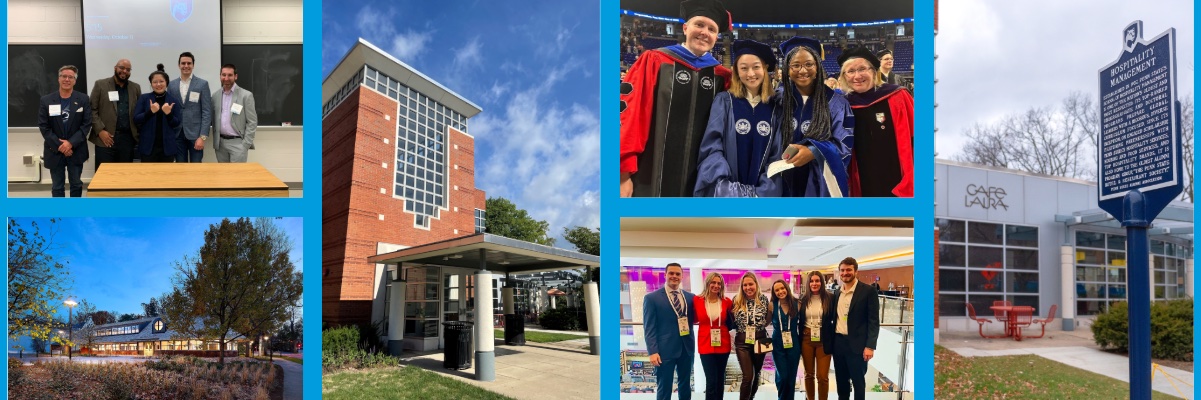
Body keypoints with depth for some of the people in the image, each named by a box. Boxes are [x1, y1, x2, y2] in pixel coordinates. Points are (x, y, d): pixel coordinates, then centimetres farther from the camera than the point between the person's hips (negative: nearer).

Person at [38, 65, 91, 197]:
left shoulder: (83, 99, 0)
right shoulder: (46, 100, 0)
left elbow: (87, 124, -5)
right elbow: (43, 127, -4)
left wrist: (71, 143, -16)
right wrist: (59, 146, -13)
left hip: (76, 150, 0)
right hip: (54, 151, 0)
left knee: (76, 185, 9)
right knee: (57, 187, 7)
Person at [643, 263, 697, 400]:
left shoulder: (690, 297, 11)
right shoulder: (652, 298, -2)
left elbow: (694, 319, 15)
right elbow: (649, 327, -6)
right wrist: (652, 351, -15)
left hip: (686, 348, 4)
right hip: (665, 350, -4)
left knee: (685, 386, 14)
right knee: (664, 388, 3)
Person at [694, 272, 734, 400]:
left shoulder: (727, 302, 1)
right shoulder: (697, 301, -3)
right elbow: (694, 320, 9)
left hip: (723, 345, 2)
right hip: (706, 345, -2)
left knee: (720, 379, 12)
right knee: (711, 381, -8)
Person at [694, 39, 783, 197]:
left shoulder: (774, 107, 5)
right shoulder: (723, 102, -2)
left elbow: (777, 155, 2)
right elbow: (712, 148, -9)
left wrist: (763, 192, -11)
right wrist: (724, 188, -23)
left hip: (762, 192, 2)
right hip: (725, 193, -2)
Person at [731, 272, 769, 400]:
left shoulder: (764, 299, -3)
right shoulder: (737, 301, -2)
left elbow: (769, 318, 7)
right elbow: (732, 321, 8)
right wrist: (742, 327, -5)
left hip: (760, 340, 1)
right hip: (742, 342, -1)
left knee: (756, 374, 14)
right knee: (747, 376, -9)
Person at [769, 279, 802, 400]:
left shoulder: (797, 304, -2)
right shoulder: (772, 305, -5)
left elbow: (801, 324, 3)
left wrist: (801, 343, 0)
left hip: (794, 345, 1)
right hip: (778, 345, -1)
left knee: (791, 376, 5)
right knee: (782, 376, -5)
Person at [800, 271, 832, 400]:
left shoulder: (829, 298, -4)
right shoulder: (803, 299, 3)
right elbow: (799, 320, 9)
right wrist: (798, 340, 5)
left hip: (824, 339, -2)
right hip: (806, 339, 2)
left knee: (822, 376, -4)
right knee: (809, 374, 12)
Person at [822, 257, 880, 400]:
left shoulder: (868, 291, -7)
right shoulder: (837, 293, 12)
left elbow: (874, 321, -10)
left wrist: (870, 346, -16)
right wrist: (829, 342, 11)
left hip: (857, 344, -6)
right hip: (838, 343, 6)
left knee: (858, 382, 3)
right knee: (841, 381, 14)